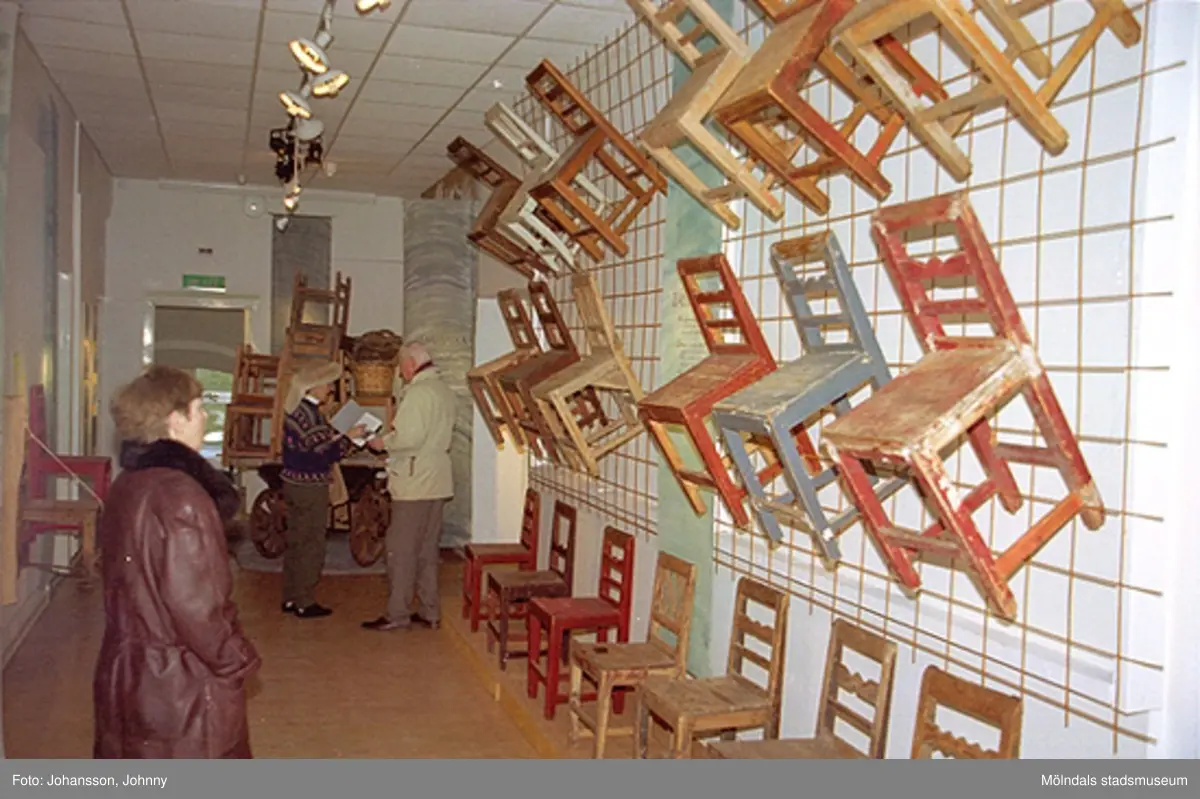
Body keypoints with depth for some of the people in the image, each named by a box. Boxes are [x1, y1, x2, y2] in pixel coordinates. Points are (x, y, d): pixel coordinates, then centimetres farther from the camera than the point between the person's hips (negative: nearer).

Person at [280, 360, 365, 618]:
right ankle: (305, 603, 7)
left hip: (294, 483, 9)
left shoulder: (295, 409, 9)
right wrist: (349, 437, -11)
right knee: (311, 545, 0)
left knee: (296, 542, 16)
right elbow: (326, 454, -22)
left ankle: (291, 598, 24)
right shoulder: (310, 413, -20)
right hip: (310, 488, -9)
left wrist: (339, 436, 10)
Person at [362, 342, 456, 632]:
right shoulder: (447, 393, 13)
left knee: (401, 550, -1)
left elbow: (410, 438, -24)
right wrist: (393, 440, 17)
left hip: (414, 484, -9)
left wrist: (383, 442, -6)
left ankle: (397, 614, 5)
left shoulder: (418, 393, -15)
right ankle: (430, 612, 19)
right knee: (427, 549, 14)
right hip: (438, 483, 9)